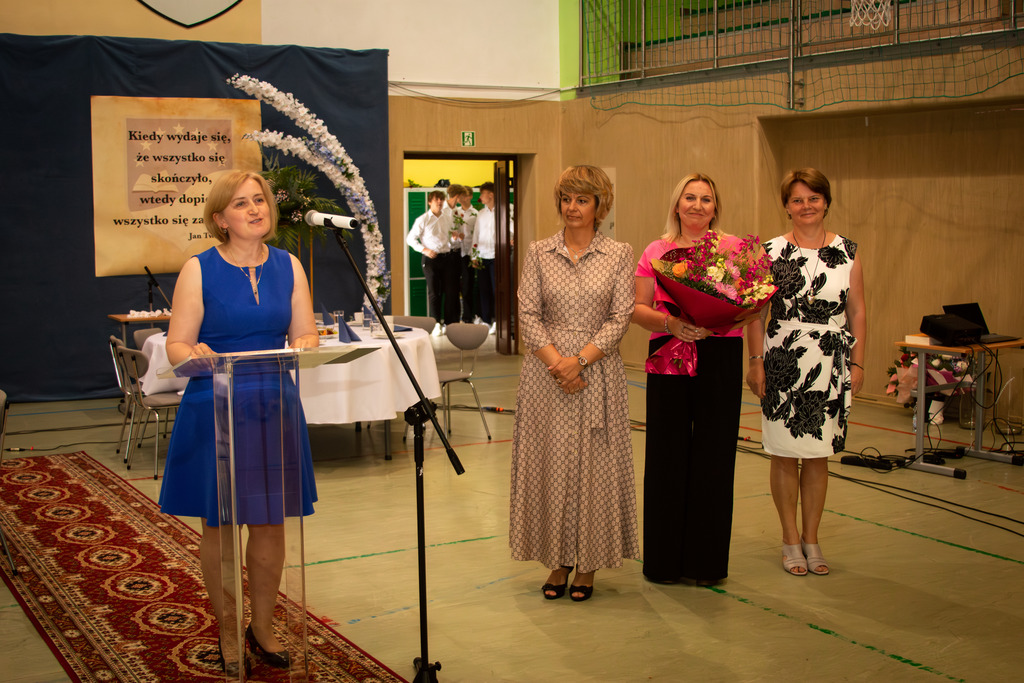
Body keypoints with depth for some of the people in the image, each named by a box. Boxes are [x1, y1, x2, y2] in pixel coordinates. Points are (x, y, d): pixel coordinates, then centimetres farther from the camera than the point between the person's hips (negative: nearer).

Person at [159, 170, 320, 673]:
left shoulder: (288, 267, 9)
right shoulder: (199, 270, -3)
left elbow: (306, 334, 8)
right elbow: (176, 344, -5)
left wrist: (304, 345, -14)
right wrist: (196, 354, -27)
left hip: (273, 406, 3)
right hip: (214, 409, -3)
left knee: (270, 522, 8)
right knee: (219, 524, 5)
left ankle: (262, 628, 26)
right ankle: (228, 635, 21)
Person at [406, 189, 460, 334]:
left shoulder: (448, 218, 10)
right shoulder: (423, 220, -2)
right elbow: (410, 239, -1)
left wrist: (454, 238, -5)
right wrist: (424, 250, -12)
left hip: (448, 257, 3)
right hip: (431, 258, -3)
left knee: (451, 291, 2)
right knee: (434, 292, 1)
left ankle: (450, 323, 11)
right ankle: (437, 324, 9)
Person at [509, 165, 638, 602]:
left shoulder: (619, 254, 3)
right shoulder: (539, 253, 5)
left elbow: (620, 317, -3)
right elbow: (528, 315, 0)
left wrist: (580, 359, -14)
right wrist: (557, 361, -13)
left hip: (599, 370, -1)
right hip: (546, 370, 1)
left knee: (595, 464, 3)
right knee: (549, 464, 4)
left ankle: (587, 565, 16)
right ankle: (558, 562, 18)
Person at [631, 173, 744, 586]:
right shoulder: (657, 251, 9)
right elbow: (637, 308, 5)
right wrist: (669, 324, -13)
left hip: (721, 358, 0)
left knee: (712, 457, 2)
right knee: (667, 455, 1)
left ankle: (707, 562, 15)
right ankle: (664, 561, 13)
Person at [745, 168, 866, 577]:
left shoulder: (848, 252, 5)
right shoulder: (771, 252, 0)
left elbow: (858, 313, 8)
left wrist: (857, 363, 3)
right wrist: (756, 362, -5)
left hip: (831, 366, 2)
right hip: (782, 363, -1)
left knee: (818, 456, 8)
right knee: (785, 455, 4)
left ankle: (811, 539, 21)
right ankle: (791, 540, 17)